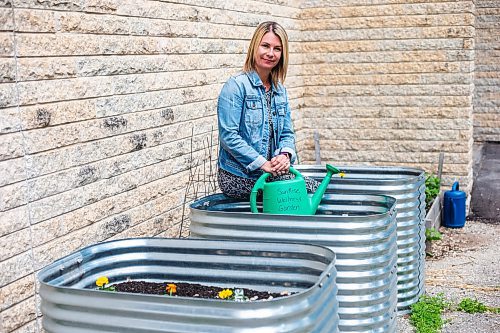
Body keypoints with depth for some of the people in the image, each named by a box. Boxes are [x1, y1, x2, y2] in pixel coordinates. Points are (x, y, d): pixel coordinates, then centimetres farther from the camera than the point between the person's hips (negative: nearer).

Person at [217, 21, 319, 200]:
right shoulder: (236, 85, -10)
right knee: (311, 189, -16)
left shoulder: (280, 90, 12)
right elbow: (228, 135, -16)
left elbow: (287, 133, 13)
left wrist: (285, 155, -9)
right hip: (238, 177, -7)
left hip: (269, 172, 7)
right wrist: (262, 163, -20)